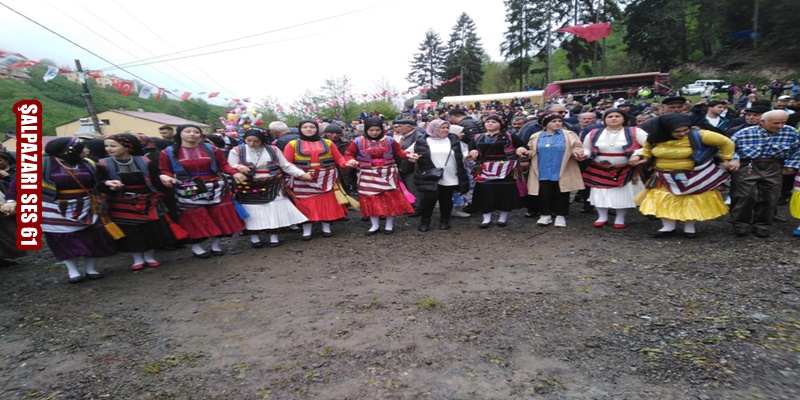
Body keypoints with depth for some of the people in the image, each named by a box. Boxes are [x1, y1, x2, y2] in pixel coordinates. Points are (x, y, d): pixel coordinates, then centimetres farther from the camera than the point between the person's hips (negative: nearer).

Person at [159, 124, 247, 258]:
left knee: (220, 216, 5)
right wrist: (165, 177, -20)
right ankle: (196, 246, 21)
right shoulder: (168, 152, 1)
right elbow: (165, 171, 3)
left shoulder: (210, 148, 4)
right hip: (188, 191, -2)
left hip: (215, 188, 2)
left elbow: (223, 165, 4)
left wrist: (235, 172, -13)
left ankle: (216, 244, 22)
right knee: (195, 219, 2)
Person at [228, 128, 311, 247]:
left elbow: (286, 165, 3)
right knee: (252, 211, 3)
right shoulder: (237, 151, -3)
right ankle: (253, 236, 21)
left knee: (275, 210, 2)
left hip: (272, 186, 1)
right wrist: (238, 167, -28)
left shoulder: (273, 149, 0)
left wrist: (301, 174, -5)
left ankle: (274, 235, 17)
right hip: (248, 187, -1)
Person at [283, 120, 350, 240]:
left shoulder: (327, 143, 7)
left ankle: (326, 228, 21)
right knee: (306, 204, 1)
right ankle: (306, 231, 12)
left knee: (327, 203, 6)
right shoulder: (293, 144, 3)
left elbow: (339, 158, 5)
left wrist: (346, 164, -15)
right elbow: (286, 163, -3)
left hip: (325, 179, 1)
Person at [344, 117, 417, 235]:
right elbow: (348, 154, 3)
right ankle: (375, 225, 18)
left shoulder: (389, 140, -1)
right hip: (368, 176, 0)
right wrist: (350, 161, -18)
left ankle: (389, 225, 19)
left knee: (390, 198, 3)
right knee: (371, 199, 3)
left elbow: (399, 151, 9)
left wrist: (408, 155, -9)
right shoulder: (358, 141, -4)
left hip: (387, 175, 0)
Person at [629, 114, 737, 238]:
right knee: (663, 201, 0)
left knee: (692, 202, 6)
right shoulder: (655, 138, -10)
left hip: (693, 176, -2)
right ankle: (668, 227, 11)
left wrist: (726, 160, 1)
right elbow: (647, 148, 16)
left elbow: (726, 143, -6)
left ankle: (689, 228, 21)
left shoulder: (698, 135, -20)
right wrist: (642, 157, -2)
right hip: (665, 177, 3)